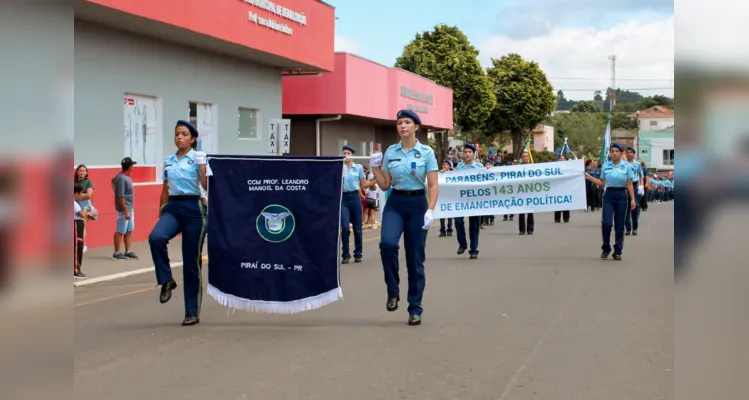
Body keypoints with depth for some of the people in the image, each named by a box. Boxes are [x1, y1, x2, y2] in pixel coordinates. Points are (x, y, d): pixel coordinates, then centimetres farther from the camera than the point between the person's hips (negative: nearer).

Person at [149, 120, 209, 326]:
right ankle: (166, 281, -8)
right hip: (172, 207, 4)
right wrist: (160, 213, 17)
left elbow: (206, 186, -12)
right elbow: (165, 189, 18)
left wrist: (202, 164, -20)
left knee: (191, 260, -1)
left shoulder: (198, 158, -1)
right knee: (156, 237, -30)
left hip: (193, 208, -4)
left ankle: (192, 313, 7)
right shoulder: (168, 160, 13)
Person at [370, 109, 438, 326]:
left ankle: (415, 308, 12)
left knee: (415, 257, 1)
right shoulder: (390, 152, 5)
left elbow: (433, 185, -5)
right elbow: (385, 185, 9)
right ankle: (392, 291, -7)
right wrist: (375, 167, -4)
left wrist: (430, 210, -16)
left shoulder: (426, 152, -2)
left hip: (417, 204, -1)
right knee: (387, 242, -27)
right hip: (395, 204, 2)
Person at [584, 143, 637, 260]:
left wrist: (632, 199, -5)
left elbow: (629, 184, 0)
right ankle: (606, 249, 9)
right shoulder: (605, 166, 4)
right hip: (608, 195, 1)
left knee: (619, 225, 3)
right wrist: (589, 177, 0)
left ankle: (618, 251, 12)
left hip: (621, 195, -1)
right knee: (606, 223, -9)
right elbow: (602, 183, 9)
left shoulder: (626, 166, 0)